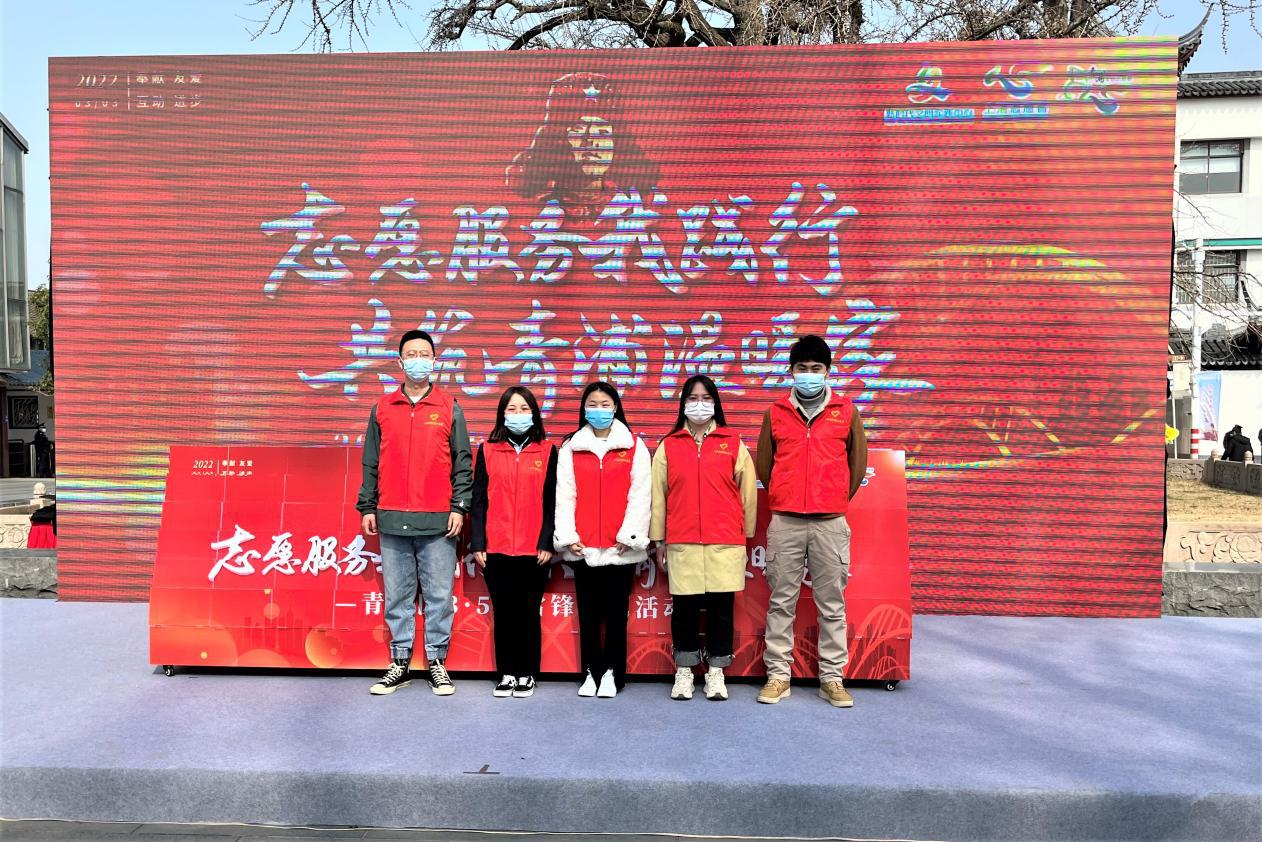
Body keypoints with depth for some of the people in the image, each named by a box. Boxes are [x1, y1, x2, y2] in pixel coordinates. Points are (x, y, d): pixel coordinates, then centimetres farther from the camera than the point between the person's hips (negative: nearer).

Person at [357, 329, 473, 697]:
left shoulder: (449, 409, 5)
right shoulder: (382, 408, 10)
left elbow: (462, 463, 4)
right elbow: (370, 462, 12)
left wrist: (459, 507, -3)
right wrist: (367, 507, 7)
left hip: (437, 522, -2)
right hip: (392, 520, 2)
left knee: (439, 594, 3)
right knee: (397, 595, 9)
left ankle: (437, 661, 15)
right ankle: (400, 662, 20)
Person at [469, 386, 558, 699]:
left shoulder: (548, 451, 4)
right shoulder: (487, 451, 6)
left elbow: (552, 502, 2)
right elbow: (478, 500, 5)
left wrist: (547, 543, -5)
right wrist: (477, 544, -1)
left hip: (534, 551, -1)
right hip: (496, 549, 1)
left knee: (528, 612, 6)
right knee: (503, 612, 8)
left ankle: (527, 675, 19)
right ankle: (506, 674, 20)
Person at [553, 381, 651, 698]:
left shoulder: (634, 447, 3)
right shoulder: (570, 447, 8)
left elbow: (640, 495, -2)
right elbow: (564, 495, 4)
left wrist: (629, 536, -9)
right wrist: (568, 536, -4)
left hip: (620, 546, -1)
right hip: (582, 546, 1)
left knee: (616, 612, 6)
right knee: (588, 612, 8)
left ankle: (612, 673, 16)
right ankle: (590, 673, 18)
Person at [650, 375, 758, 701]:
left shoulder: (733, 444, 7)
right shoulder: (668, 446, 8)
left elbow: (747, 491, 8)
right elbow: (658, 494, 8)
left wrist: (747, 533, 8)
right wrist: (659, 540, 6)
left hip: (725, 542, 0)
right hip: (681, 543, 0)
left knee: (721, 606, 4)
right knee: (685, 606, 4)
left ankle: (716, 672, 17)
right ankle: (684, 672, 18)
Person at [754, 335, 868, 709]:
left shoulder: (846, 411, 5)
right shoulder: (776, 412, 7)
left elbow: (858, 463, 12)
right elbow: (763, 465, 14)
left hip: (831, 523, 0)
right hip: (784, 523, 1)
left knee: (832, 604, 5)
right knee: (781, 602, 5)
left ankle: (832, 678, 16)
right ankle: (778, 675, 15)